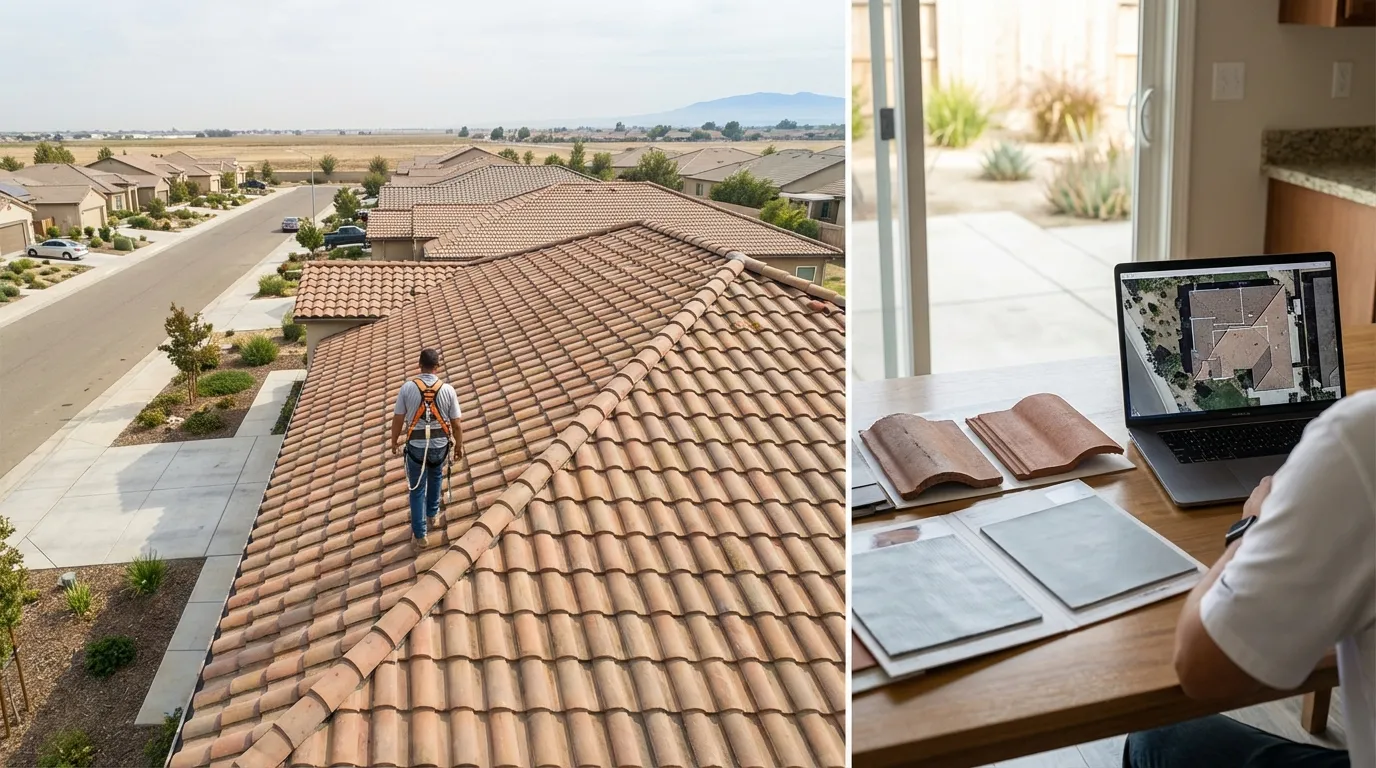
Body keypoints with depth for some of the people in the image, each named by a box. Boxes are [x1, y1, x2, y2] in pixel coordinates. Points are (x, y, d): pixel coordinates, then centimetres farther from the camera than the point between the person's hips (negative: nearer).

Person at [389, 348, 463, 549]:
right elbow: (456, 424, -5)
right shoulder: (447, 390, -10)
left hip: (416, 446, -1)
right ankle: (432, 514, 47)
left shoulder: (408, 387, -11)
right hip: (440, 444, 1)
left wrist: (394, 441, 12)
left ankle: (421, 534, 12)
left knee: (417, 489, 10)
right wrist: (459, 446, 9)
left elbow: (398, 418, -4)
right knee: (435, 477, 31)